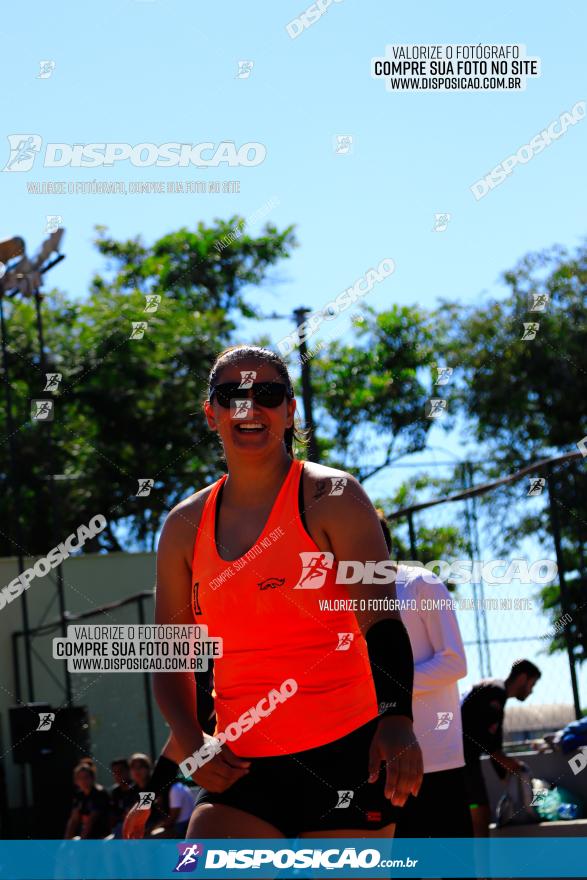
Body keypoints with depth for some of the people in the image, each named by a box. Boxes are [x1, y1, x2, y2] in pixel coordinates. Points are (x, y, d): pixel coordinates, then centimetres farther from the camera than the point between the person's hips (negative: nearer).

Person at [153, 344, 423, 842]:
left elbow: (381, 621, -14)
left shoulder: (331, 497, -2)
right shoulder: (185, 526, 10)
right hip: (242, 768, 3)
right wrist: (192, 743, -2)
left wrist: (396, 716, -31)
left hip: (344, 757, -3)